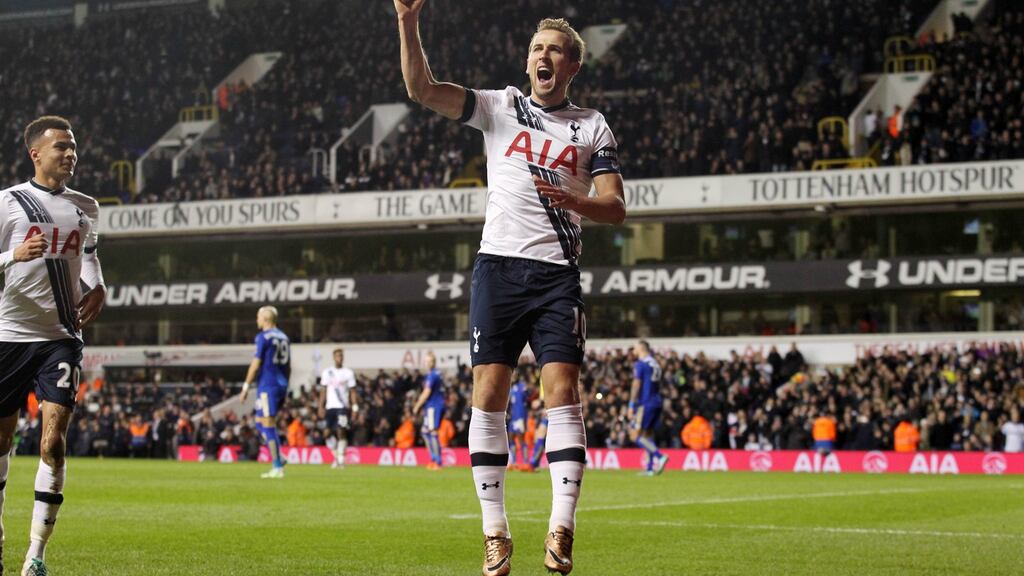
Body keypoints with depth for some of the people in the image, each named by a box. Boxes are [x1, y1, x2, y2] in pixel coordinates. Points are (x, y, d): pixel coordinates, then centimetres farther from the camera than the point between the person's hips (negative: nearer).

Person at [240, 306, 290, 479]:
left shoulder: (263, 337, -9)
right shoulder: (284, 338, 15)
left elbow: (256, 364, -12)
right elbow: (288, 367, 18)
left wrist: (246, 387, -7)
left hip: (267, 385, -8)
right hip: (281, 385, 8)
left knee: (268, 425, -6)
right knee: (260, 422, 17)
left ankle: (277, 468, -8)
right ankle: (278, 458, 5)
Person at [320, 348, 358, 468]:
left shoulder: (348, 373, 4)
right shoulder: (327, 373, 10)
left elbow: (352, 391, 3)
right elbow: (323, 391, 11)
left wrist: (354, 407, -5)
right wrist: (321, 407, 4)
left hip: (343, 406, -3)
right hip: (330, 406, 3)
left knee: (341, 432, -14)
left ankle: (341, 459, -15)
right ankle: (336, 458, 18)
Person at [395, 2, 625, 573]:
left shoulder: (593, 128, 10)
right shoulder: (500, 107, 10)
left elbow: (616, 208, 5)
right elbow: (422, 89, 0)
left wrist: (572, 199, -15)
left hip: (557, 274, -1)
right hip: (499, 265, 1)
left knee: (562, 391, -12)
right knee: (489, 394, -4)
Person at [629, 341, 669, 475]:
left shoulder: (640, 364, -8)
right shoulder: (655, 364, 16)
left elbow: (636, 385, -13)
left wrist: (631, 406, -11)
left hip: (645, 404, -8)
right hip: (657, 403, 8)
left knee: (635, 436, -8)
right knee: (648, 435, 12)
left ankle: (660, 456, -21)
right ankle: (650, 468, 7)